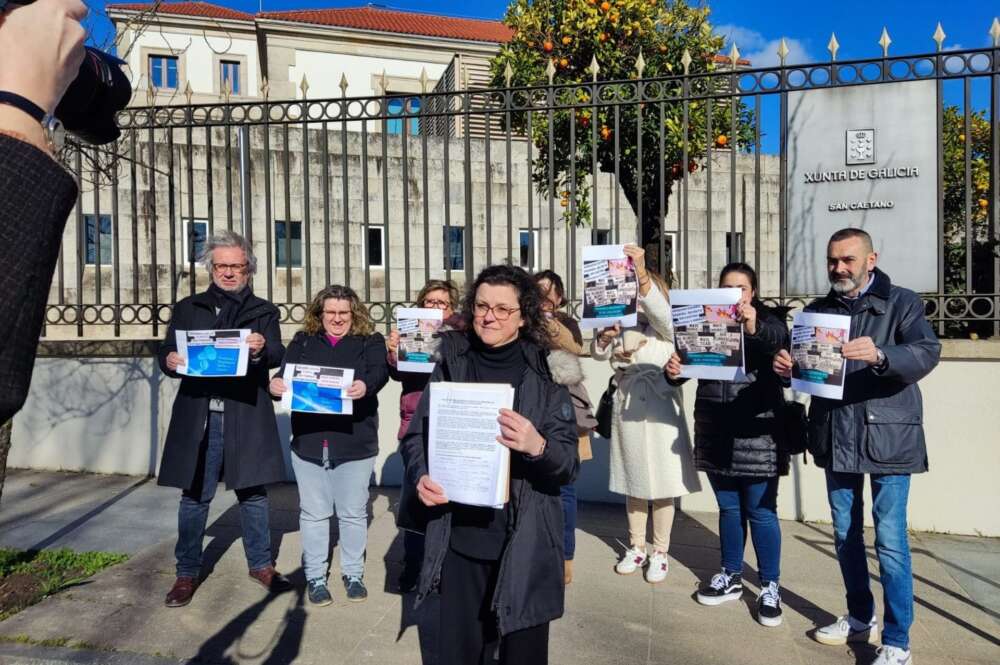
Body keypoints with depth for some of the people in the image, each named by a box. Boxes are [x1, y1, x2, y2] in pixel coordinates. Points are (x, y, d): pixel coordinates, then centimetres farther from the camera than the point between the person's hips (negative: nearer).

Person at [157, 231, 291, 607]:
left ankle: (260, 564, 24)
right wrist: (170, 361, -15)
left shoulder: (264, 312, 10)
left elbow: (278, 355, -5)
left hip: (246, 415, 0)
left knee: (252, 492, 9)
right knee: (195, 496, 7)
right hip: (198, 415, 1)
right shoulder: (188, 309, 13)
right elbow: (167, 351, 8)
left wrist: (261, 350, -27)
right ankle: (187, 573, 22)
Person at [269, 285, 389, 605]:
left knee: (353, 513, 10)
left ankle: (353, 574, 27)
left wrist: (365, 385, -37)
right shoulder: (303, 341, 10)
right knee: (313, 513, 11)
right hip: (308, 441, 2)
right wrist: (276, 383, -24)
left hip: (354, 443, -1)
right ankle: (315, 576, 26)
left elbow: (380, 371, -14)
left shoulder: (370, 341, 3)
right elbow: (286, 373, 0)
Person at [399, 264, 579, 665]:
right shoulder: (451, 364, 0)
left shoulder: (545, 375, -6)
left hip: (524, 543, -2)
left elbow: (569, 464, -9)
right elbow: (415, 436, 5)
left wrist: (538, 447, -30)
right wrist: (420, 476, -14)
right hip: (458, 538, 2)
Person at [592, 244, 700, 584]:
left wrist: (642, 273, -40)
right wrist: (603, 337, -24)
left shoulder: (666, 324, -3)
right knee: (633, 480, 13)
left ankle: (660, 552, 16)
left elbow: (662, 315, -27)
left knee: (662, 483, 2)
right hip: (627, 403, 4)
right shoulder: (621, 323, 10)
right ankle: (636, 547, 26)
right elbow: (598, 353, -1)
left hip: (660, 403, -4)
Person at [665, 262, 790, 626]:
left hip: (756, 431, -3)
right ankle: (731, 577, 29)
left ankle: (770, 587, 17)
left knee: (760, 511, 2)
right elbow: (690, 365, 7)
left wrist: (754, 328, -45)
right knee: (728, 508, 15)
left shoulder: (768, 321, -2)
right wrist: (673, 370, -16)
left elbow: (779, 344, -24)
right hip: (715, 432, 4)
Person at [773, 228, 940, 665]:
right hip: (836, 436, 5)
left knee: (890, 539, -1)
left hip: (887, 435, -4)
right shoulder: (817, 311, 12)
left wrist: (879, 356, -35)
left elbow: (928, 352, -16)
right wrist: (786, 368, -13)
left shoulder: (901, 302, -1)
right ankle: (860, 618, 32)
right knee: (845, 533, 14)